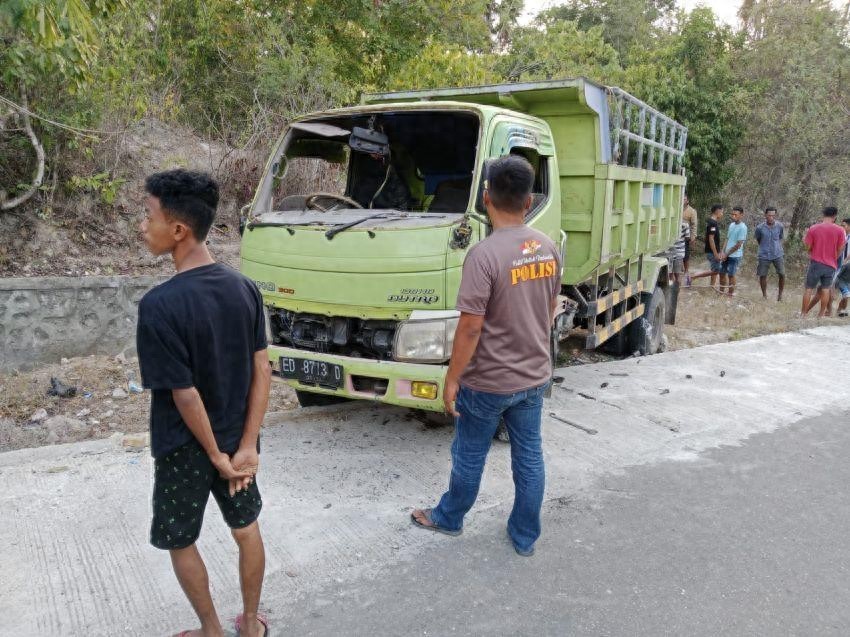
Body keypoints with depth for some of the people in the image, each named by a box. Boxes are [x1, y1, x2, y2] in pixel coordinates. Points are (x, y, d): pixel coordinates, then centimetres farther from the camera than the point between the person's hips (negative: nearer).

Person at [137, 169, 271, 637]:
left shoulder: (159, 305, -25)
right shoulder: (244, 289, -7)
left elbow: (185, 394, -23)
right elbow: (262, 371, -7)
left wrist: (216, 457, -10)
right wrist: (246, 446, -5)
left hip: (184, 448, -5)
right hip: (237, 437, 5)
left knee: (179, 542, 19)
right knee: (246, 530, 21)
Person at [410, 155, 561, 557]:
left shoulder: (484, 255, -23)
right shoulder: (549, 248, -1)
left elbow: (470, 329, -22)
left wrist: (452, 379, -11)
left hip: (487, 382, -6)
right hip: (534, 377, 6)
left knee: (469, 457, 15)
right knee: (529, 457, 16)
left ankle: (448, 519, 38)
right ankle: (525, 537, 31)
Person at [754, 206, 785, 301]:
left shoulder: (780, 226, -5)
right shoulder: (759, 227, -8)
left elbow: (781, 238, 13)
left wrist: (777, 246, 6)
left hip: (778, 255, 1)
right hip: (764, 255, 0)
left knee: (782, 274, -4)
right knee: (762, 276, 3)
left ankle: (780, 294, 16)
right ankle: (764, 295, 23)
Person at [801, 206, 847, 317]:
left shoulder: (813, 229, -6)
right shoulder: (839, 230, -4)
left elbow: (808, 247, -4)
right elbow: (840, 249, 0)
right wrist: (833, 258, 18)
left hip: (816, 263, -1)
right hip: (831, 265, 1)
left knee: (809, 289, 7)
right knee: (825, 289, 11)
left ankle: (803, 313, 10)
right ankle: (821, 313, 15)